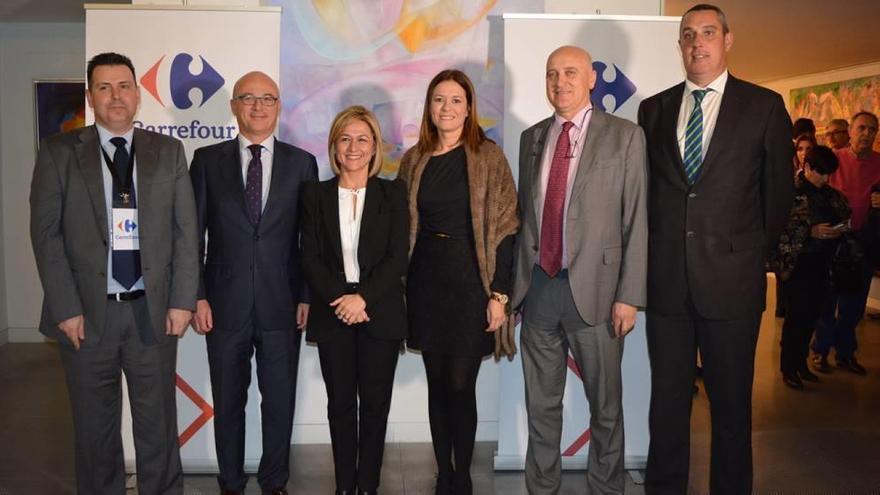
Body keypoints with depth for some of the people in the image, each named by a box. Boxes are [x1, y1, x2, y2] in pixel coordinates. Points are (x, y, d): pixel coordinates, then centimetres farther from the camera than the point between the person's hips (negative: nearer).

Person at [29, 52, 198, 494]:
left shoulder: (168, 151, 6)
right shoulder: (58, 152, 2)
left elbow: (185, 230, 3)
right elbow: (46, 233, -2)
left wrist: (182, 301, -3)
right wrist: (66, 309, -8)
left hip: (152, 310, 1)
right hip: (87, 311, 0)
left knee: (158, 423, 9)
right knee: (95, 426, 12)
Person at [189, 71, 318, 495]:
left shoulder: (301, 163, 3)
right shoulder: (207, 159, 3)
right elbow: (193, 233, 2)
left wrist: (307, 297, -1)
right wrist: (197, 296, -3)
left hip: (281, 305, 0)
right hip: (225, 304, 0)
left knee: (280, 401, 10)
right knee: (227, 402, 13)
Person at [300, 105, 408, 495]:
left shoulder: (392, 193, 3)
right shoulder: (316, 194, 7)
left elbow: (398, 257, -4)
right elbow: (310, 258, 1)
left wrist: (363, 298, -15)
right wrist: (341, 299, -13)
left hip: (380, 313, -1)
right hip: (333, 313, 1)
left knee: (375, 404, 5)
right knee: (340, 403, 7)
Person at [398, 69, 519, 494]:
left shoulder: (488, 157, -2)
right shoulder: (413, 160, 9)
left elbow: (504, 230, -6)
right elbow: (403, 228, 11)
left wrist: (499, 294, -11)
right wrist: (399, 285, 6)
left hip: (470, 281, -3)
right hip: (425, 280, 4)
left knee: (460, 386, -2)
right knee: (437, 385, 10)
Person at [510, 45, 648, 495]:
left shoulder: (624, 136, -1)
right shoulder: (531, 138, 11)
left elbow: (636, 220, -4)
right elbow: (524, 214, 12)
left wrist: (629, 295, -9)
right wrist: (515, 281, 9)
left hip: (594, 288, -3)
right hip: (537, 286, 4)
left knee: (605, 405, 11)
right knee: (541, 404, 14)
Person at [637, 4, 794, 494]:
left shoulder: (764, 106, 1)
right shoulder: (654, 109, 9)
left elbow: (779, 190, 6)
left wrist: (754, 251, 9)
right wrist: (659, 249, 7)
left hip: (730, 279, -2)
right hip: (666, 279, 2)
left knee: (731, 403, 8)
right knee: (667, 399, 11)